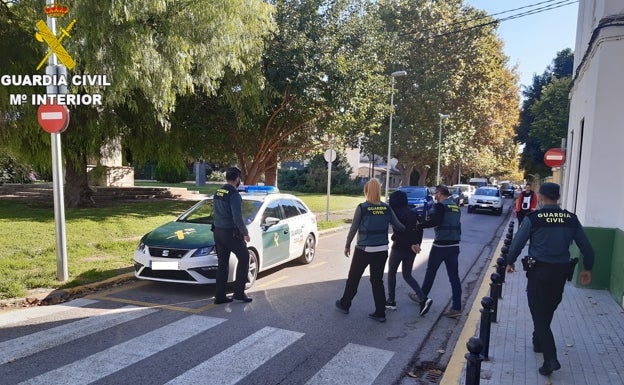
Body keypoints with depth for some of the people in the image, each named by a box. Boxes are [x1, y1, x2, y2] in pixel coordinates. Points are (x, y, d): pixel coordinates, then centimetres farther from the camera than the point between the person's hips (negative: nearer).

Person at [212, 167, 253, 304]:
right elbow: (237, 218, -22)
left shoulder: (217, 193, 9)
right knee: (244, 258, 10)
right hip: (231, 233, -8)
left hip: (218, 232, 8)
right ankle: (239, 292, 10)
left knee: (222, 264, 13)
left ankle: (220, 296, 16)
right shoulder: (234, 195, -17)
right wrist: (245, 233, -10)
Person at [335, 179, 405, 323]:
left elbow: (353, 229, -8)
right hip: (382, 250, 4)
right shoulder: (387, 208, 0)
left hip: (364, 249, -3)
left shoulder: (362, 208, -11)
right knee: (377, 280, 14)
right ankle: (380, 313, 16)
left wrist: (347, 245, 4)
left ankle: (344, 304, 30)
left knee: (353, 278, 14)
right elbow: (399, 226, 5)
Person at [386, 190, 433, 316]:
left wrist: (411, 244, -12)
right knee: (407, 275, 15)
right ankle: (423, 299, -1)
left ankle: (391, 301, 18)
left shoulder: (396, 212, -11)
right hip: (411, 249, 6)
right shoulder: (412, 212, 11)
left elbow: (401, 231, -20)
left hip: (399, 247, -6)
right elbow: (419, 229, 7)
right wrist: (417, 243, 1)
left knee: (391, 273, 13)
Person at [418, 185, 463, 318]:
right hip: (454, 245, 6)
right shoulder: (456, 207, 14)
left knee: (431, 271, 10)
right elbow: (457, 225, 17)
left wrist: (419, 225, -15)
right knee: (454, 275, 4)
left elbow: (435, 221, -23)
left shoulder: (440, 205, -10)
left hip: (440, 244, -6)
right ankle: (456, 307, 2)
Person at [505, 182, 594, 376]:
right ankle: (539, 342, 39)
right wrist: (587, 269, 20)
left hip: (538, 270, -4)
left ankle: (551, 359, -8)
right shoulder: (571, 219, 1)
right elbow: (586, 247, 6)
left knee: (539, 314, 1)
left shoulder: (533, 218, -11)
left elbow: (517, 243, -8)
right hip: (560, 272, 5)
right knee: (548, 310, 22)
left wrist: (509, 262, 7)